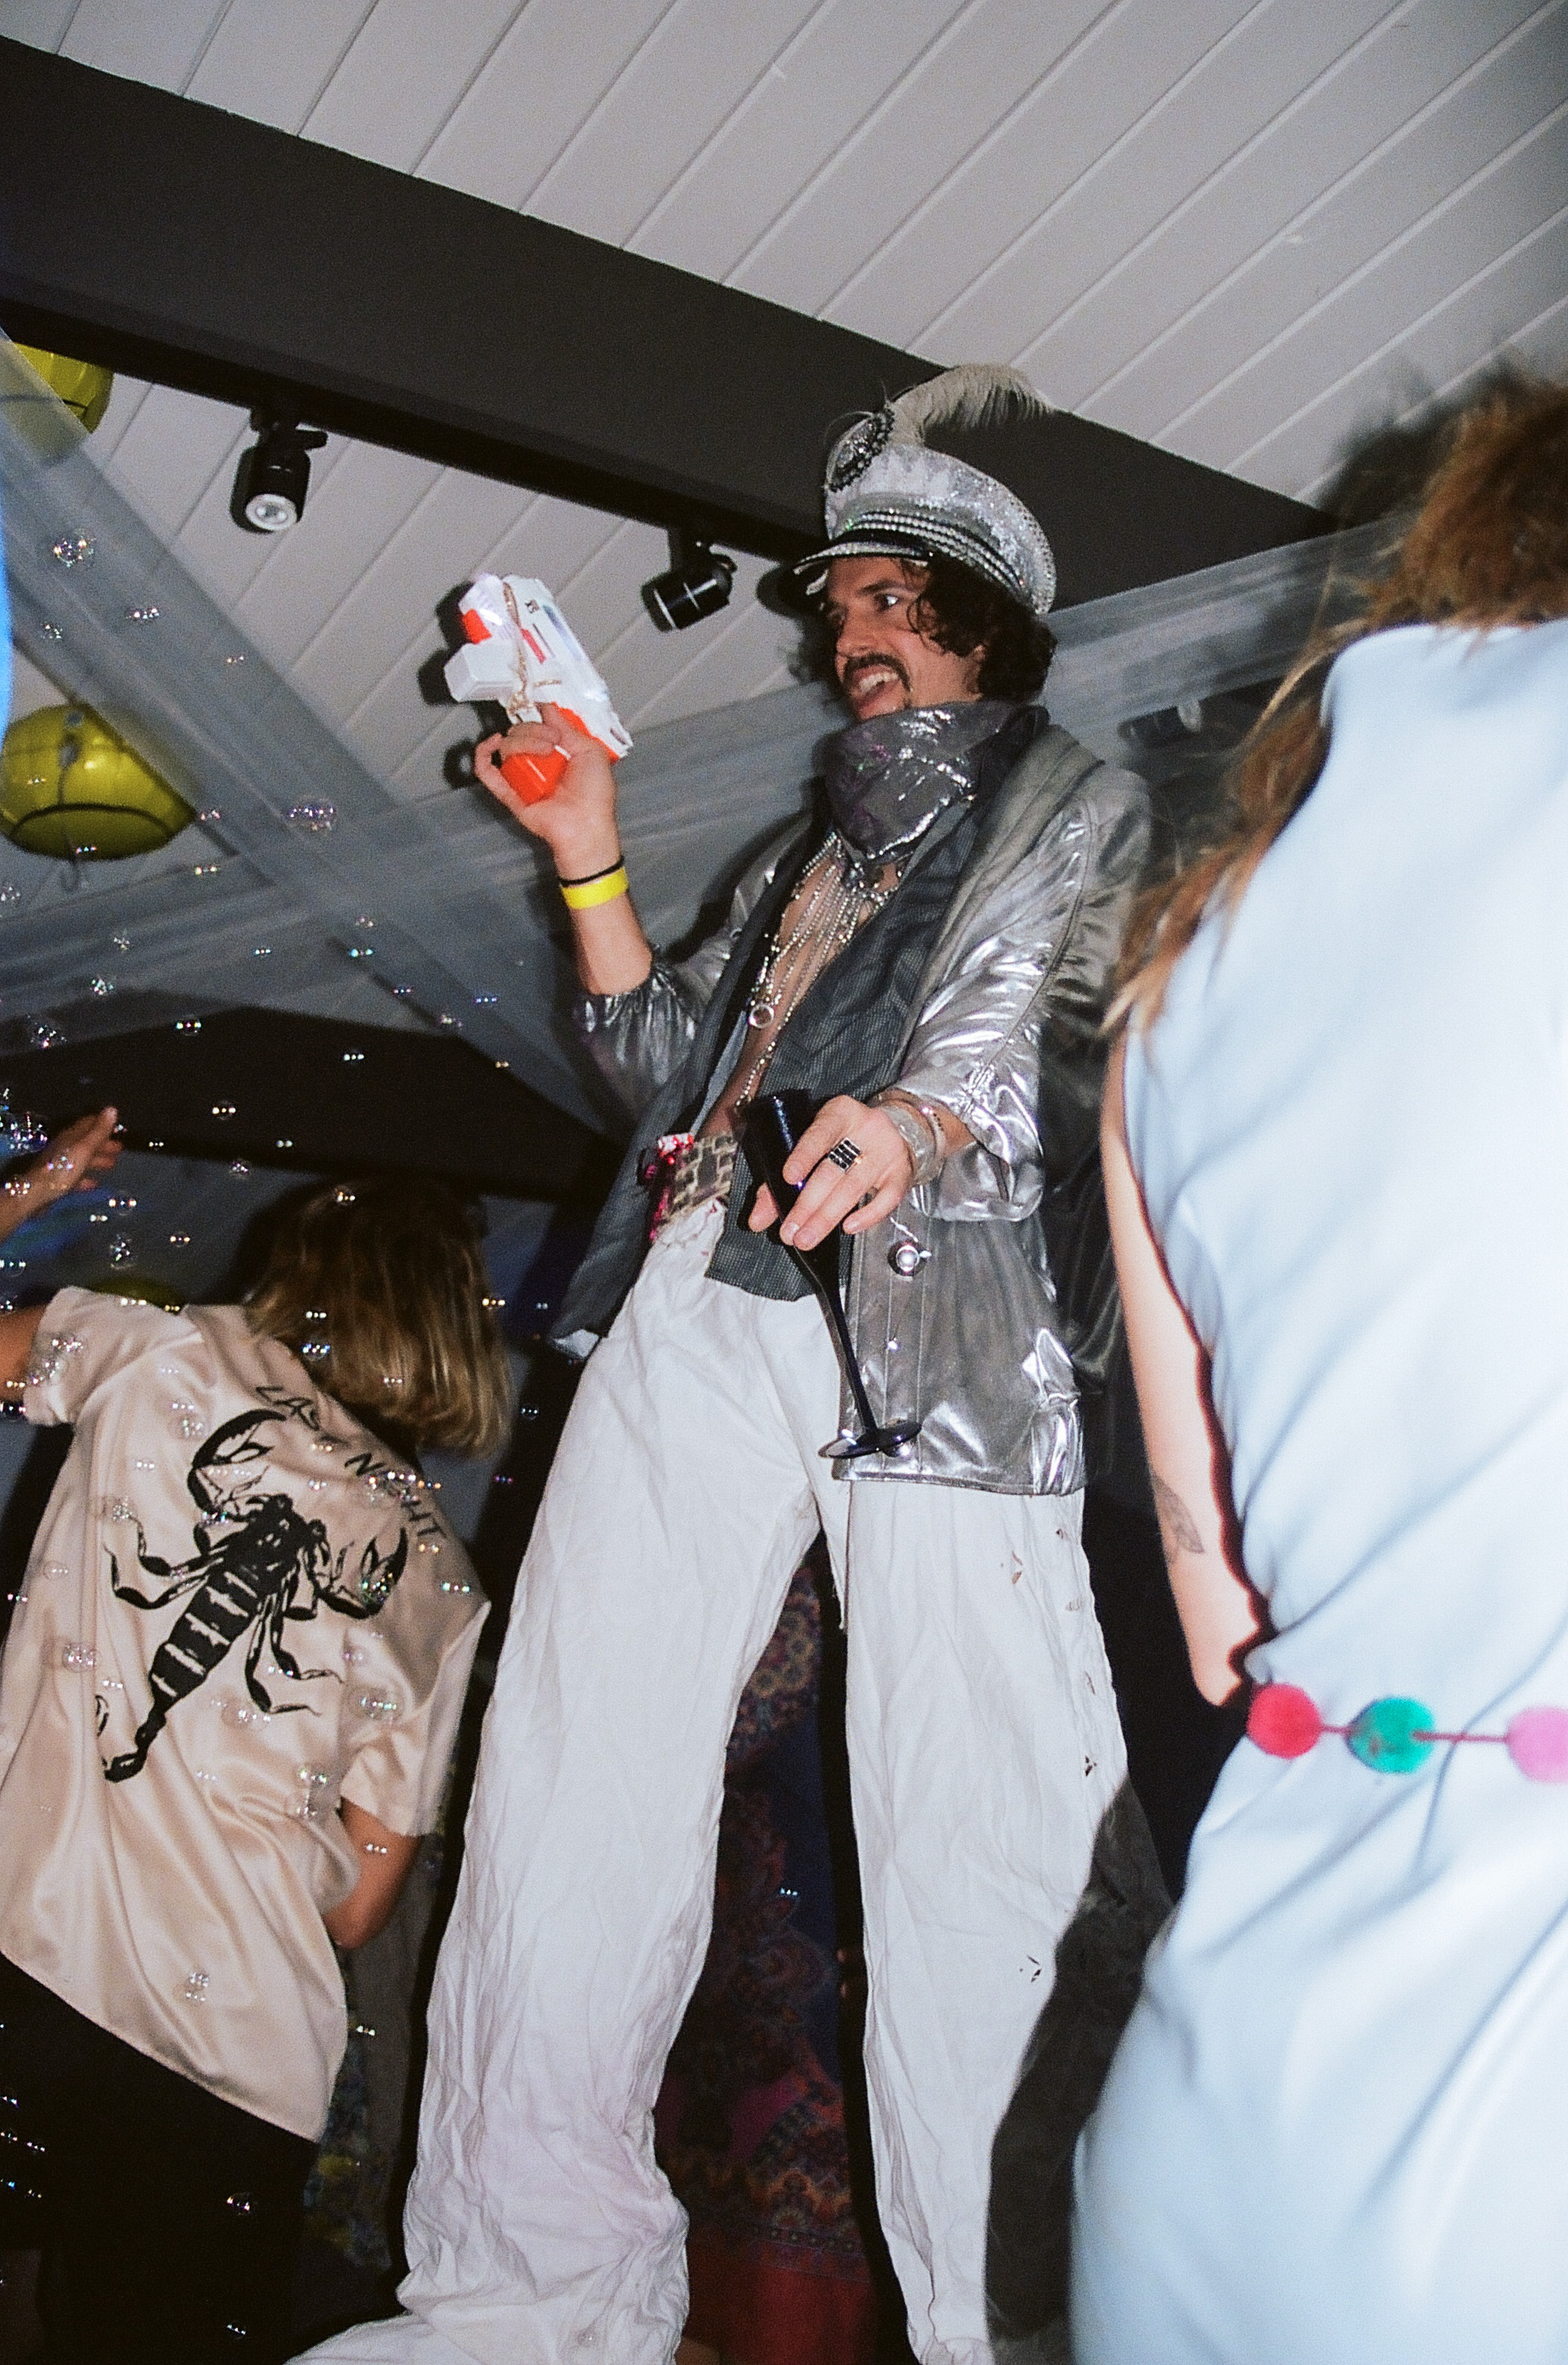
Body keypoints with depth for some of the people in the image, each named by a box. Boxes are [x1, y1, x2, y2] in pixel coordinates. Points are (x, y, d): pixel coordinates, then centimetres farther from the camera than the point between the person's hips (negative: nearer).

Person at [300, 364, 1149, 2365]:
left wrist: (924, 1125, -21)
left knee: (975, 1841, -12)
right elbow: (663, 1071, 27)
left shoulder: (1081, 812, 18)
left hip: (948, 1328, -4)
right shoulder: (803, 851, 34)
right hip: (702, 1308, 5)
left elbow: (1083, 1060, 0)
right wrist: (589, 862, 17)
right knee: (572, 1783, -2)